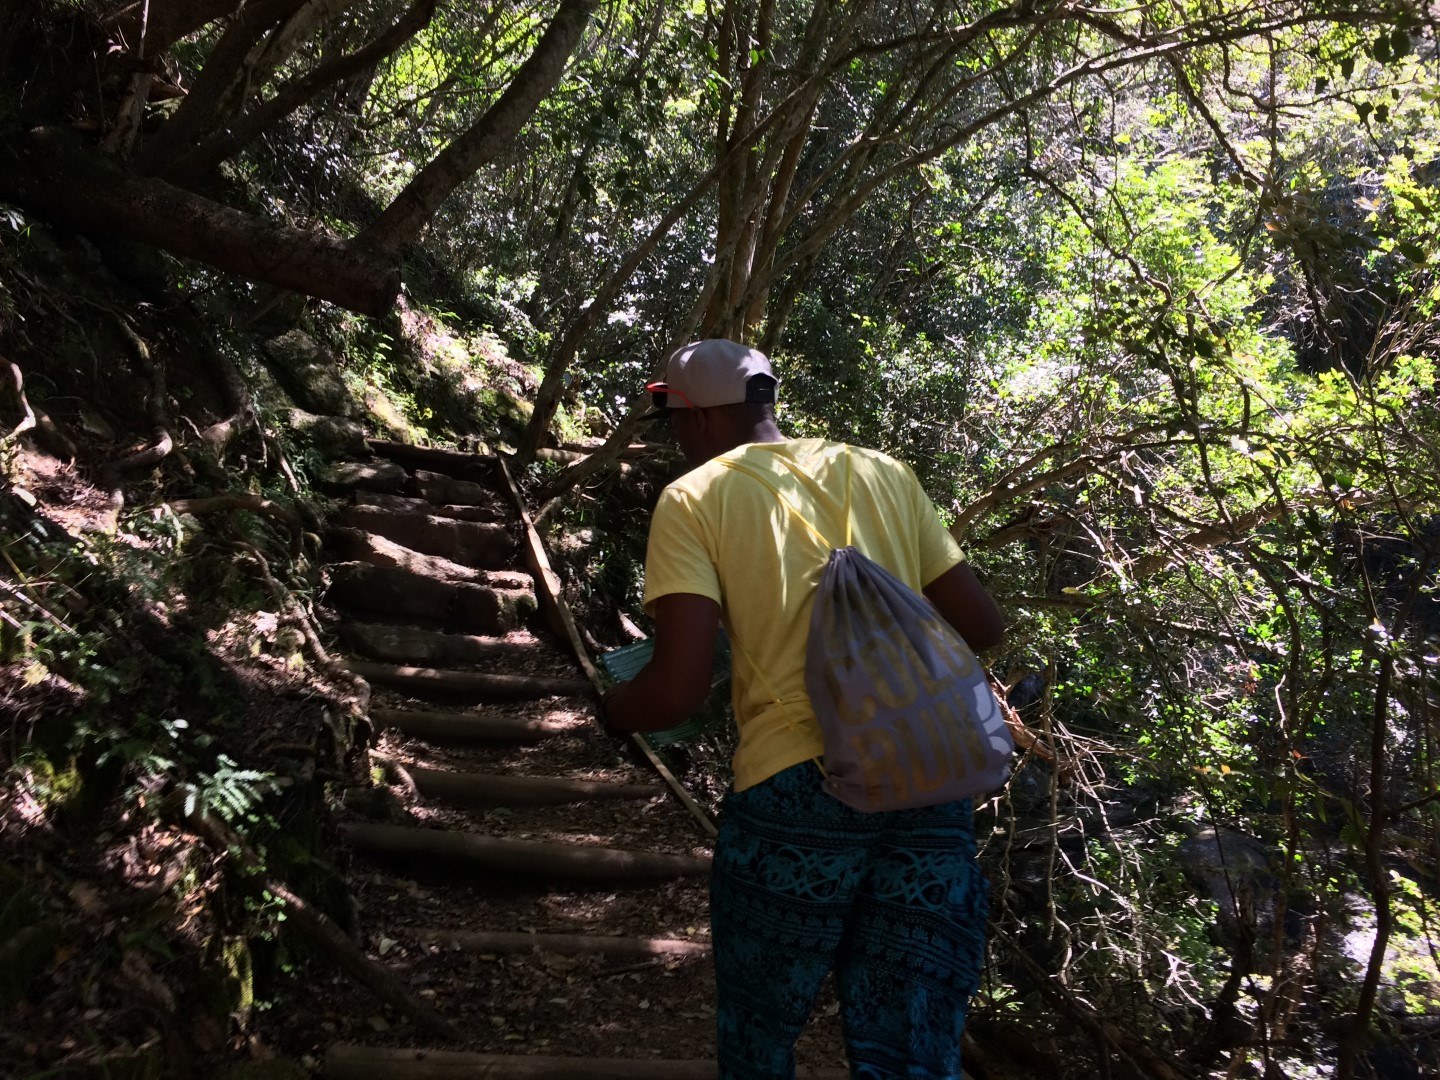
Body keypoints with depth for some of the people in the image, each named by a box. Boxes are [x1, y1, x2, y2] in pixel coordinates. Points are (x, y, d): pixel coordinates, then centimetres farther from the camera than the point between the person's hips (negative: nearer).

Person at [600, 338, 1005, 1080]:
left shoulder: (695, 497, 2)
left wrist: (612, 709, 15)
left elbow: (677, 691, -7)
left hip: (794, 793, -4)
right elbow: (982, 625, 14)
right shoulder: (887, 474, 14)